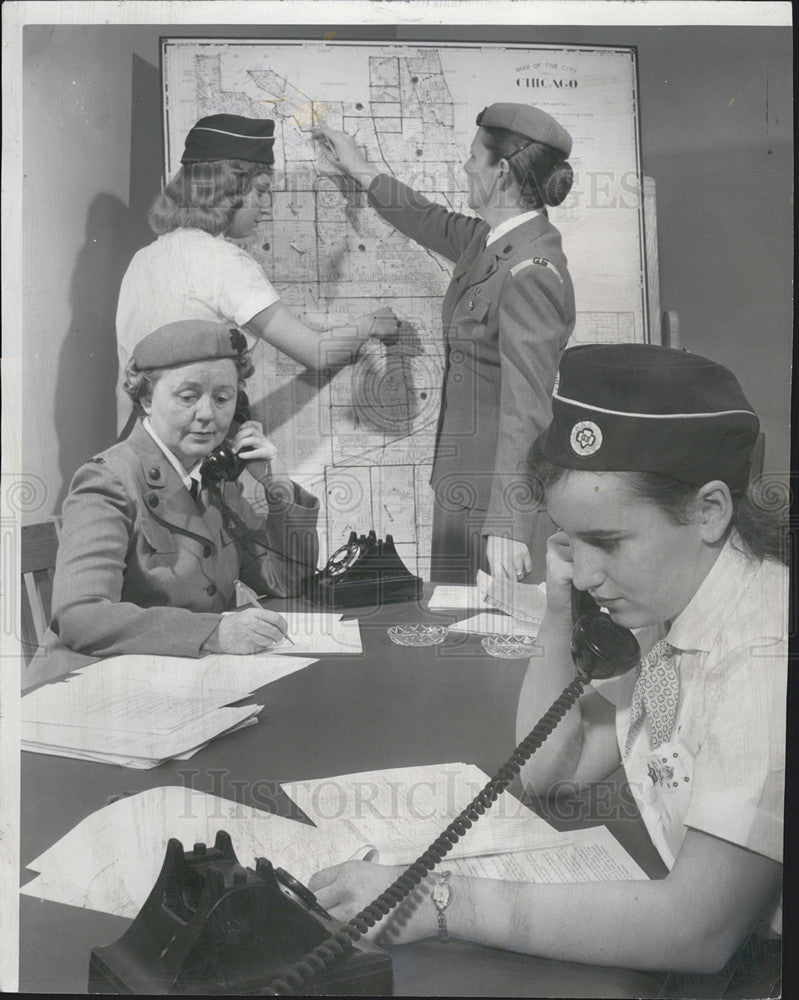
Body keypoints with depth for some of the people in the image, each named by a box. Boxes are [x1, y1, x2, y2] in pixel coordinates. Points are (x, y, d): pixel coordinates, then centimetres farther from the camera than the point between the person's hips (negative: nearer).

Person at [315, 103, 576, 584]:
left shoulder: (530, 272, -22)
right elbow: (439, 224, 29)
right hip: (466, 466, 10)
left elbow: (526, 406, -26)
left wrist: (508, 525, -30)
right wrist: (364, 172, 40)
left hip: (507, 480, -10)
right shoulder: (491, 239, 7)